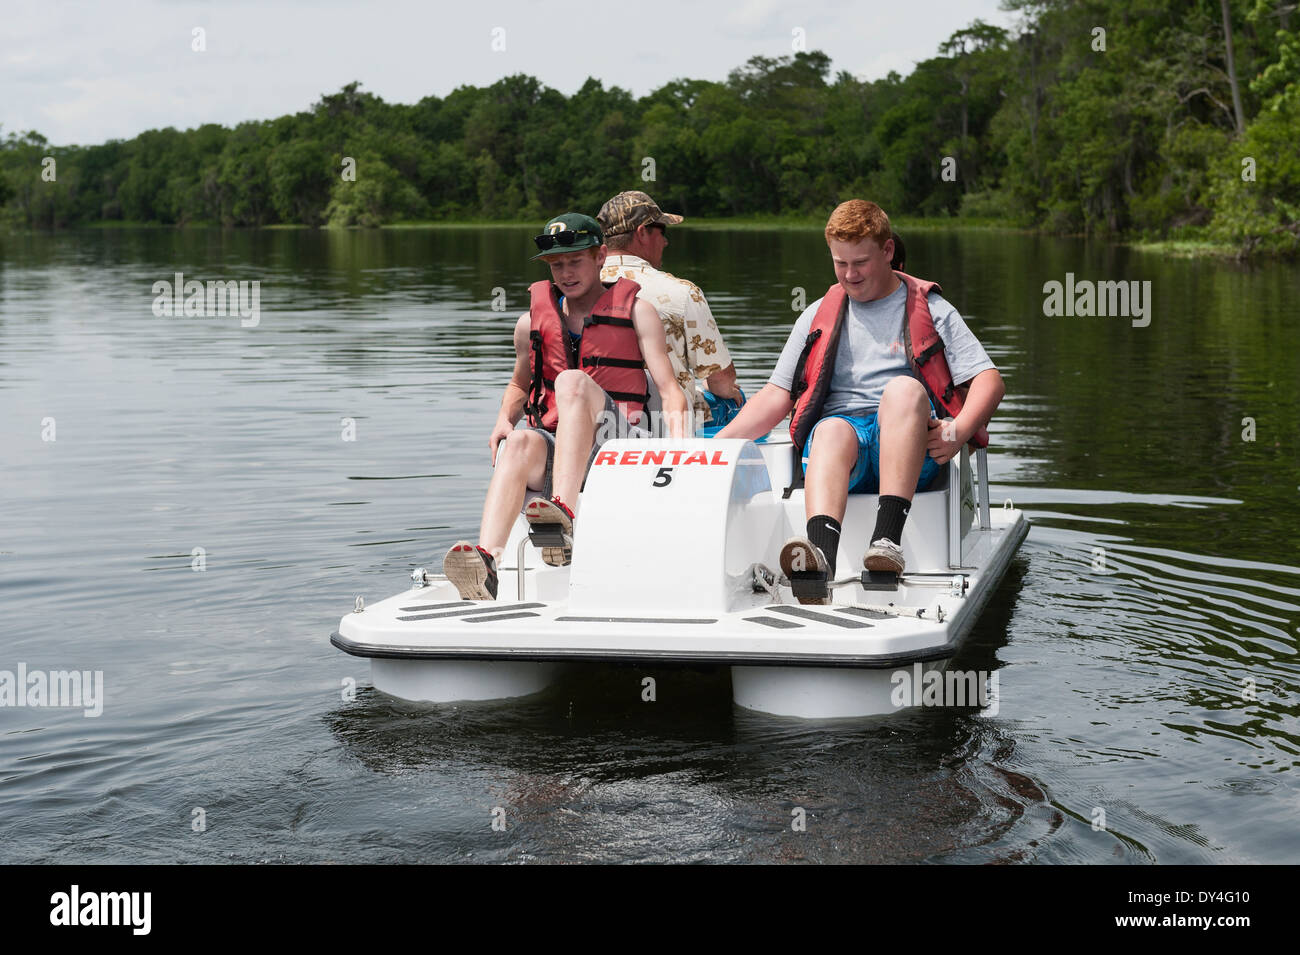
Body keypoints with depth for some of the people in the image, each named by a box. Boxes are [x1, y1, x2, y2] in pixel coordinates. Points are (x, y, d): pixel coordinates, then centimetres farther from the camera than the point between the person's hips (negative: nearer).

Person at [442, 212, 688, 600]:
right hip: (554, 446, 2)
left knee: (573, 381, -31)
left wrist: (679, 438, -19)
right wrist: (505, 418, 9)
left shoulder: (636, 311, 9)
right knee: (519, 444, -33)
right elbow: (519, 384, 33)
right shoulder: (532, 320, 18)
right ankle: (488, 558, -58)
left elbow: (668, 388, 1)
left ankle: (565, 517, -49)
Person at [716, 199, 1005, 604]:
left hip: (909, 447, -1)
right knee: (832, 430, -35)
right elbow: (778, 395, 16)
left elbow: (989, 380, 5)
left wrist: (958, 431, -16)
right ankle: (820, 555, -65)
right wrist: (720, 442, 0)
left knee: (905, 388, -34)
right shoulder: (817, 317, 20)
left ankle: (888, 538, -49)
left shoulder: (930, 310, 13)